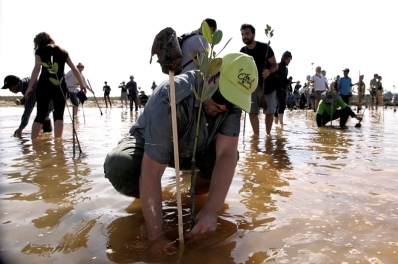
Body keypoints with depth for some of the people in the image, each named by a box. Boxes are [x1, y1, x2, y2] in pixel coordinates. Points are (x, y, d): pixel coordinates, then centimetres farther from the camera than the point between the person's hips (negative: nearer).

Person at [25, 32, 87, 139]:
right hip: (60, 86, 1)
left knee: (40, 115, 6)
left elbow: (37, 69, -6)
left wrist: (30, 87, -10)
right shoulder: (62, 51, 17)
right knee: (59, 115, 0)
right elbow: (74, 69, 10)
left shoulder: (40, 51, 9)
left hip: (44, 85, -1)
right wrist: (82, 84, 15)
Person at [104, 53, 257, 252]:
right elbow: (151, 172, -41)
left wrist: (211, 211, -42)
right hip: (148, 145, -4)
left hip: (193, 149, 4)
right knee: (118, 166, -34)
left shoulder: (231, 104, -21)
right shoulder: (173, 98, -39)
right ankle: (146, 199, -3)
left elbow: (226, 153, -30)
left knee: (231, 157, -21)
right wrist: (156, 236, -39)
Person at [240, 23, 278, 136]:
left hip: (267, 84, -3)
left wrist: (269, 71, -31)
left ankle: (268, 135, 17)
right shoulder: (242, 51, 1)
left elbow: (275, 65, -9)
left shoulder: (265, 47, -12)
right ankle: (256, 135, 8)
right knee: (252, 112, -1)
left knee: (269, 112, 1)